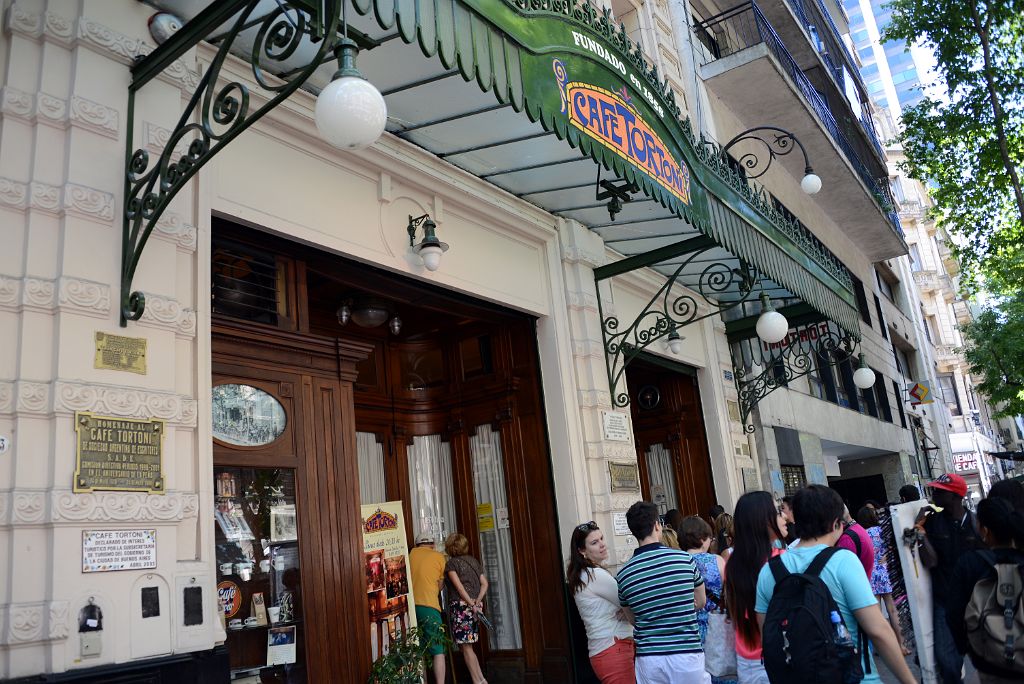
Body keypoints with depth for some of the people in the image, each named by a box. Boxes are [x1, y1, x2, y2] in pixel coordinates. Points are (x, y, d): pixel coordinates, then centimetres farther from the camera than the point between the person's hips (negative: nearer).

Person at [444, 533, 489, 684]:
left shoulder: (451, 563, -4)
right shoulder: (473, 561, 14)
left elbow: (459, 586, -14)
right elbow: (484, 583, 8)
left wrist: (471, 604, -12)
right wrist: (477, 601, 0)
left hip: (461, 606, -7)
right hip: (474, 606, 7)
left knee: (465, 647, -1)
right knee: (467, 646, 14)